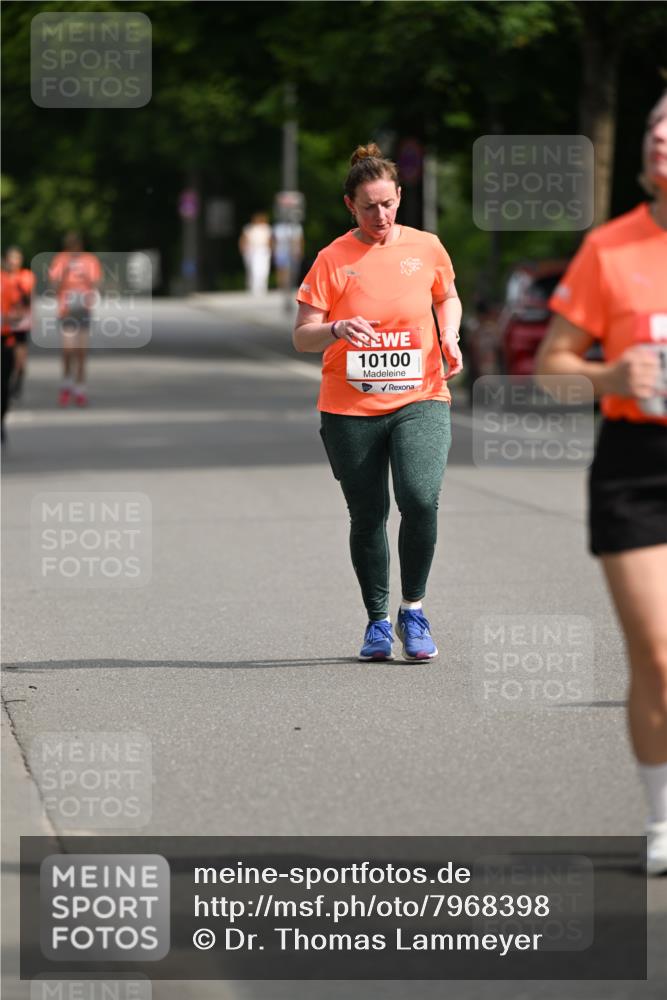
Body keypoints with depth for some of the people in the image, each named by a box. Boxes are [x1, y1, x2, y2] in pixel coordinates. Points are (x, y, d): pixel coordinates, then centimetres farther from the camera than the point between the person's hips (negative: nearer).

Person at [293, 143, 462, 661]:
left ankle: (413, 609, 0)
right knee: (367, 516, 6)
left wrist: (450, 336, 3)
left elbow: (448, 297, 23)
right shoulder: (333, 259, -2)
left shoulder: (426, 247, 3)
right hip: (350, 408, 0)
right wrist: (337, 330, -24)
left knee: (421, 499, -19)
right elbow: (302, 336, -3)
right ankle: (378, 620, 24)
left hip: (420, 398, 0)